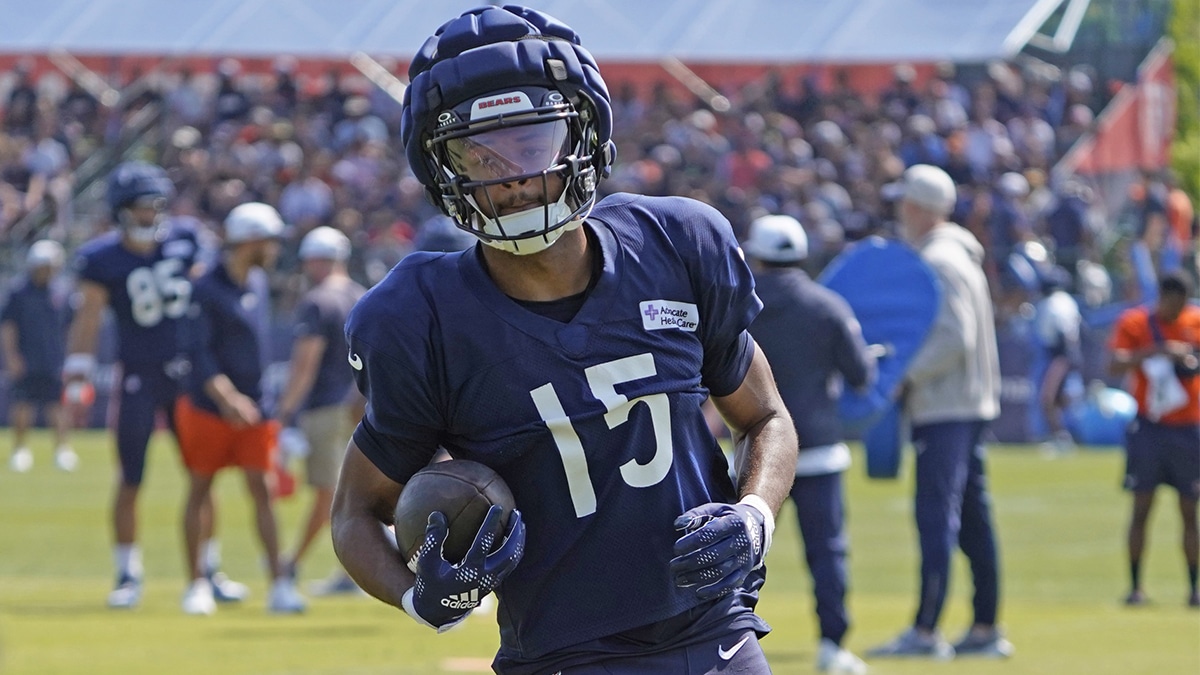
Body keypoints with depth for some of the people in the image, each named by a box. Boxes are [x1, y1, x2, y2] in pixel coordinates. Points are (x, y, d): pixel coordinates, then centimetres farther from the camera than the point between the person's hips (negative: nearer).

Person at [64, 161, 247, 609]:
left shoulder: (184, 240, 1)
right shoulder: (102, 259, -8)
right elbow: (88, 318, -6)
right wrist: (76, 381, -11)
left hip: (188, 372, 3)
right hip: (139, 380, -3)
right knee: (130, 481, 0)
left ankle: (209, 571, 17)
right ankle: (128, 577, 10)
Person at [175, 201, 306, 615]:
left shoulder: (258, 283, 8)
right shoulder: (208, 290, -16)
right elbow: (199, 353, -20)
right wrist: (227, 398, -30)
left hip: (252, 408, 6)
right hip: (207, 407, -6)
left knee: (262, 491, -1)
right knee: (200, 491, 6)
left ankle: (279, 585, -3)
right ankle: (197, 584, 14)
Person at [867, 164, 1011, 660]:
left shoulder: (939, 263, -15)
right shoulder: (959, 257, 17)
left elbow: (955, 340, -24)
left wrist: (907, 377, -20)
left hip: (945, 410, -10)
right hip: (970, 404, 10)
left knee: (936, 514, -11)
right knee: (972, 517, 10)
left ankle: (925, 632, -14)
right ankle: (984, 631, 13)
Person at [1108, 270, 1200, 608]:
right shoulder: (1134, 322, -2)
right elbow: (1116, 365, -16)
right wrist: (1156, 351, -27)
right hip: (1148, 426, -2)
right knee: (1142, 507, -4)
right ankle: (1135, 586, 1)